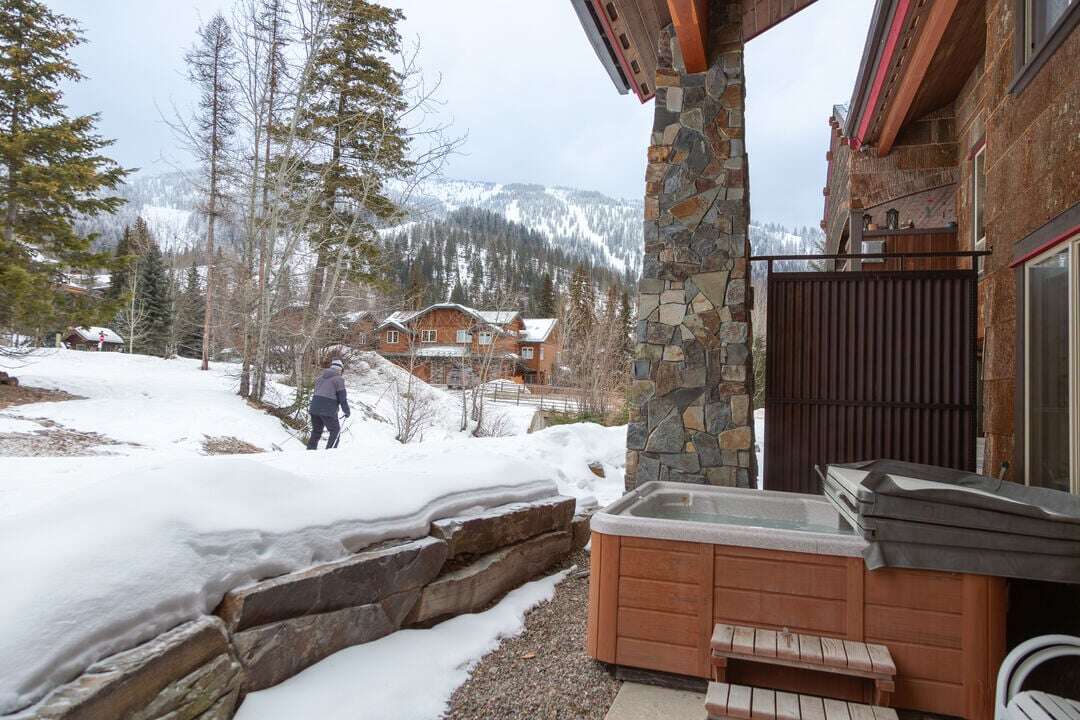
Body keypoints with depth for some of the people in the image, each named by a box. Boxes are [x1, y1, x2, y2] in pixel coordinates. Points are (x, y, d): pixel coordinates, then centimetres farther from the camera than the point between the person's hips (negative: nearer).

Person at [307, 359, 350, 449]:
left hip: (314, 408, 7)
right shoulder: (338, 379, -4)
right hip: (328, 410, -7)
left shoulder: (321, 377, 19)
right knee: (335, 431, 5)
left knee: (316, 431, 17)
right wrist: (347, 411, 3)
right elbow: (342, 397, -7)